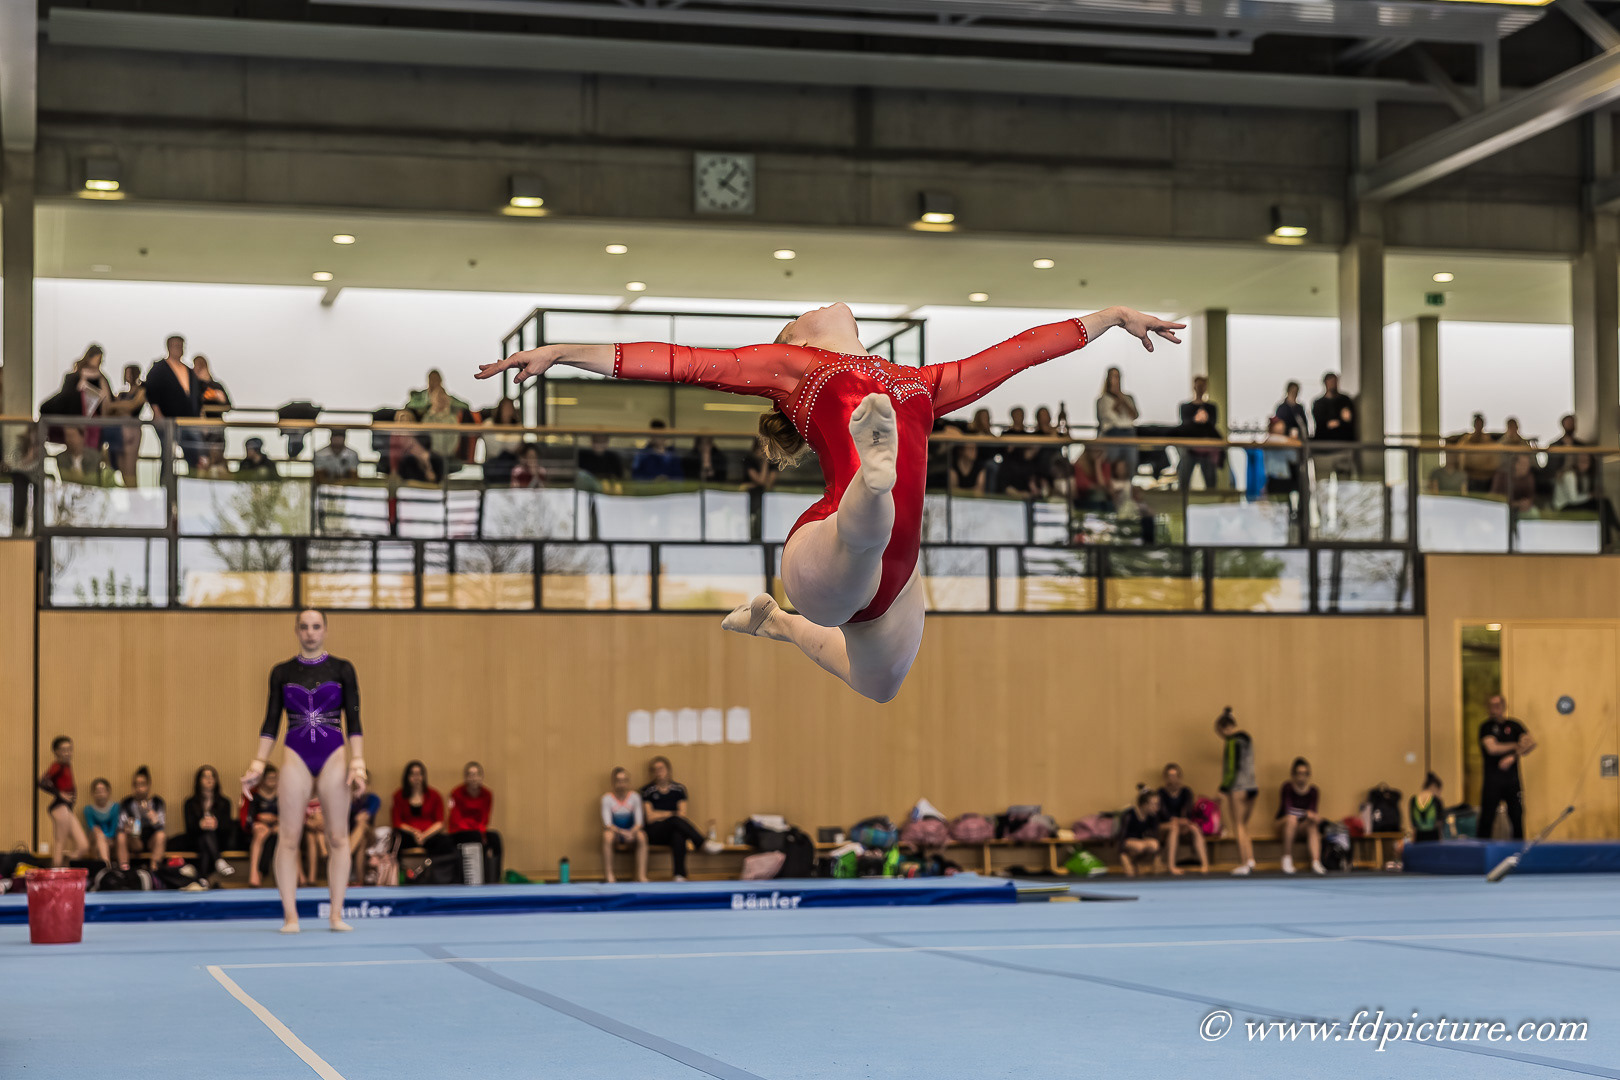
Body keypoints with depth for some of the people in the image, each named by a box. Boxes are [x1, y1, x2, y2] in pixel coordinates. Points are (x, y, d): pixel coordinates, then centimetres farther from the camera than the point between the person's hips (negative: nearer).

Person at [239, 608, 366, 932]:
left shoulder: (342, 669, 4)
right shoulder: (282, 672, 7)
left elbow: (354, 722, 2)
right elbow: (271, 723, 9)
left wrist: (358, 764, -6)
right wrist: (257, 765, 3)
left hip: (334, 757, 0)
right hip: (296, 757, 1)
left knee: (338, 838, -1)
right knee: (289, 838, -4)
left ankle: (337, 914, 4)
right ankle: (289, 915, 1)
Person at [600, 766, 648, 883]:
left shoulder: (635, 797, -1)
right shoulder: (607, 799, -5)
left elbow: (639, 822, -6)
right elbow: (607, 823, -13)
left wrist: (631, 832, -27)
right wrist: (622, 832, -28)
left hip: (631, 832, 1)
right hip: (615, 832, -1)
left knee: (641, 836, -33)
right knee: (607, 836, -36)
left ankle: (641, 875, -33)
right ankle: (608, 875, -30)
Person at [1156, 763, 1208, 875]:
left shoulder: (1186, 791, 9)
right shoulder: (1161, 792, 2)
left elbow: (1189, 807, -10)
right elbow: (1162, 809, -14)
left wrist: (1184, 819, -32)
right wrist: (1173, 819, -33)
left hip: (1183, 823, 2)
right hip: (1165, 825, -2)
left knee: (1195, 829, -30)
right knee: (1174, 828, -38)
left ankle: (1205, 864, -42)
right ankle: (1171, 866, -46)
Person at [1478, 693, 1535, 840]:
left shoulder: (1514, 725, 9)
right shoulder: (1486, 727, 1)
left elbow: (1531, 743, -2)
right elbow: (1492, 748, -13)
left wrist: (1513, 757, -14)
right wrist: (1516, 746, -4)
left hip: (1512, 777, 3)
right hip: (1492, 778, -3)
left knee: (1517, 816, 2)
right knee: (1487, 818, -3)